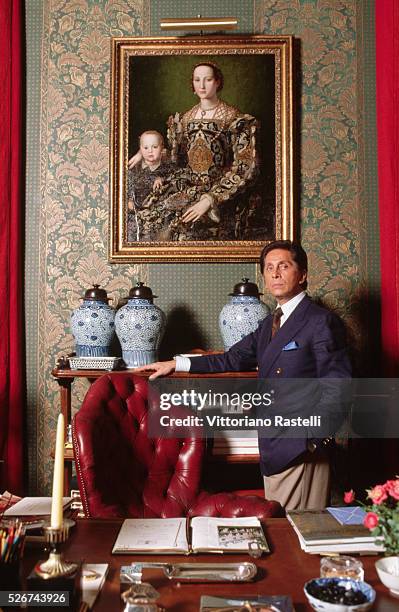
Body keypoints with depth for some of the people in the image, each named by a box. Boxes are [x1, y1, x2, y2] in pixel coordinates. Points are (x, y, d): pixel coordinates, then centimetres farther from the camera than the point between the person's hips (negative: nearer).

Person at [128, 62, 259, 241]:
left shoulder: (234, 119, -4)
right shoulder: (185, 118, 11)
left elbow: (245, 168, -10)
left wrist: (210, 199, -19)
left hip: (221, 195, -5)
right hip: (187, 188, 5)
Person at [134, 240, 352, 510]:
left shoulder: (322, 321, -10)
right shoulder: (270, 323, 16)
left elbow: (337, 389, -13)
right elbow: (234, 359, 19)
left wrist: (311, 437, -18)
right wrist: (176, 364, 15)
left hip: (300, 450, -7)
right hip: (274, 450, 8)